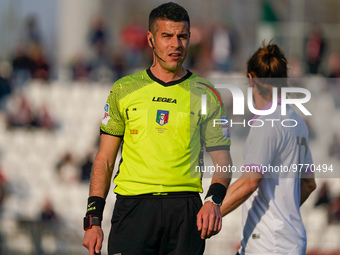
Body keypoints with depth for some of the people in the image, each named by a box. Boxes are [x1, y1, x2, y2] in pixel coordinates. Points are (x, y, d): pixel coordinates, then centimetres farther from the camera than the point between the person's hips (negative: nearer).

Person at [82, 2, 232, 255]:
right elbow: (104, 159, 11)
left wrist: (214, 201, -14)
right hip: (133, 206, 0)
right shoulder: (124, 90, 9)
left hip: (186, 212, 0)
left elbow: (222, 160, 7)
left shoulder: (205, 95, 9)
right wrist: (93, 220, 2)